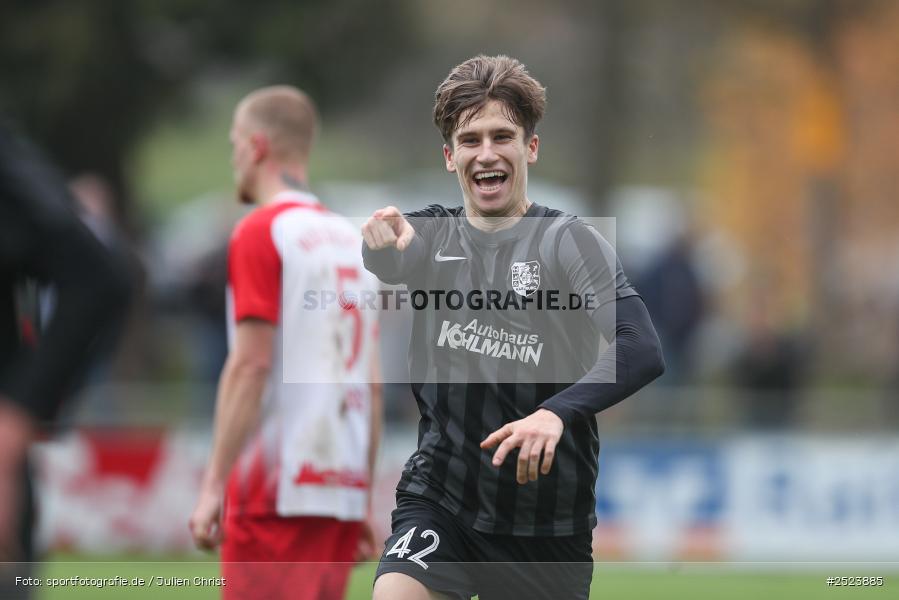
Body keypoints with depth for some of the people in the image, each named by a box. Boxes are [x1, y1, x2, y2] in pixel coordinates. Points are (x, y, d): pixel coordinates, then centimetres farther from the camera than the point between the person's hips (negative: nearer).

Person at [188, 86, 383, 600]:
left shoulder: (260, 234, -6)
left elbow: (250, 364, -13)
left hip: (275, 493, -7)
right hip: (342, 490, 7)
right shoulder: (354, 240, 15)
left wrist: (214, 485, -13)